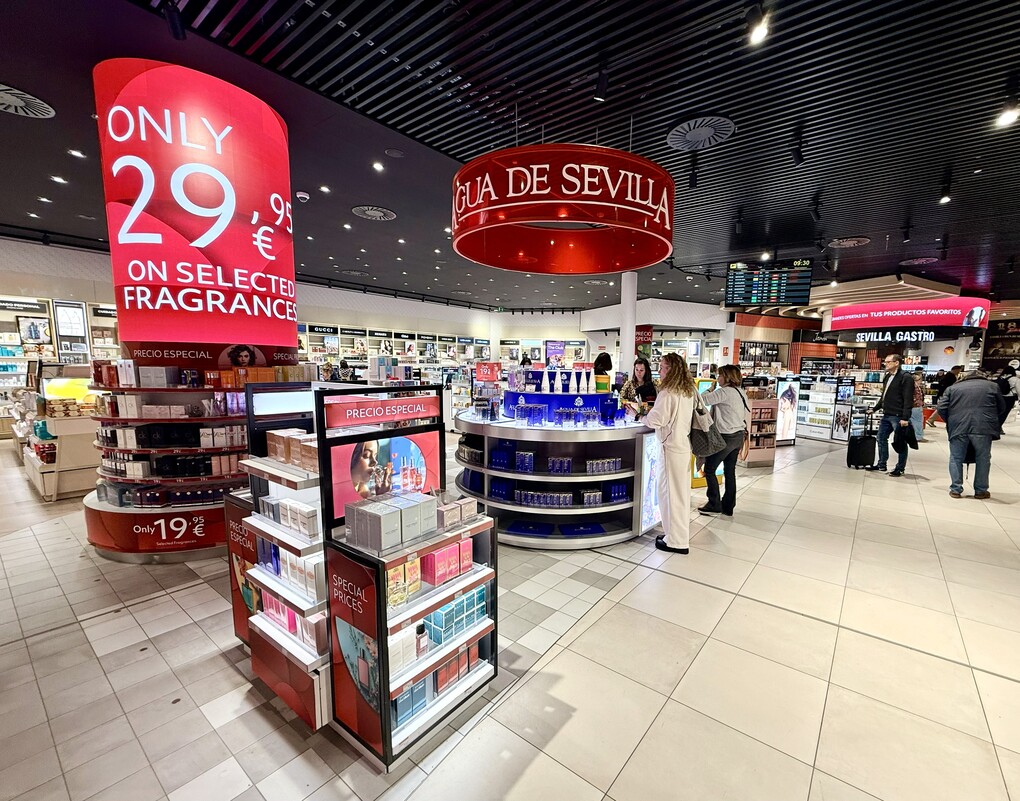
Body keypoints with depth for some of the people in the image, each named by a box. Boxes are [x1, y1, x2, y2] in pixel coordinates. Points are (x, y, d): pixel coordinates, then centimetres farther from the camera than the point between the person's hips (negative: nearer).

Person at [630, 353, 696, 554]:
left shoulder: (668, 393, -18)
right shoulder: (688, 392, 9)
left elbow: (654, 421, -19)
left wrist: (639, 411, -2)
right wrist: (651, 411, 12)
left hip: (672, 447, -9)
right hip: (684, 445, 9)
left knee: (670, 492, 1)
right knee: (681, 492, 16)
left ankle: (676, 541, 11)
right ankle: (681, 534, 29)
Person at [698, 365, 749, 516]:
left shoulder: (724, 392, -17)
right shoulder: (741, 392, 11)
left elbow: (703, 399, -24)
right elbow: (747, 412, 16)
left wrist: (709, 391, -2)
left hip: (726, 437, -9)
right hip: (739, 436, 9)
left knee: (709, 469, 2)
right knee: (730, 471, 13)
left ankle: (714, 505, 7)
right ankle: (728, 507, 21)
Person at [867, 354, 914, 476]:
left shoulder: (905, 378, -12)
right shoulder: (888, 376, 14)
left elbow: (908, 400, -18)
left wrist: (905, 418, -22)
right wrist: (875, 409, 21)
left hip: (898, 416, -9)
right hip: (886, 415, 9)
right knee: (881, 439, 13)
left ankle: (900, 468, 12)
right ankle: (881, 465, 24)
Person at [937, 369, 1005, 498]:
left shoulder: (953, 388, 14)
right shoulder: (992, 386, 15)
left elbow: (941, 408, 4)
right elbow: (1001, 407, 19)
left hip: (958, 428, 0)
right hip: (983, 428, 0)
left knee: (956, 458, 8)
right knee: (983, 459, 12)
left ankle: (956, 490, 10)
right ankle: (980, 491, 18)